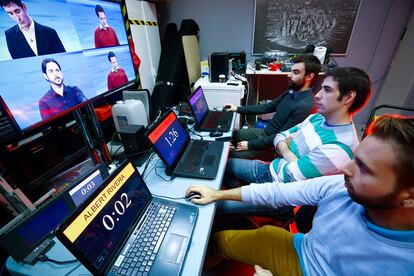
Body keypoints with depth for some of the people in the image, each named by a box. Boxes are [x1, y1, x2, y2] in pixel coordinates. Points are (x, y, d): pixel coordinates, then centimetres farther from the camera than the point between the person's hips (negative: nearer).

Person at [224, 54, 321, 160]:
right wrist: (238, 109, 4)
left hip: (274, 147, -9)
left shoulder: (304, 106, -28)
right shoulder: (292, 92, 1)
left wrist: (250, 145, -22)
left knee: (231, 155, -12)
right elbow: (268, 107, 9)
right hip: (265, 132, 9)